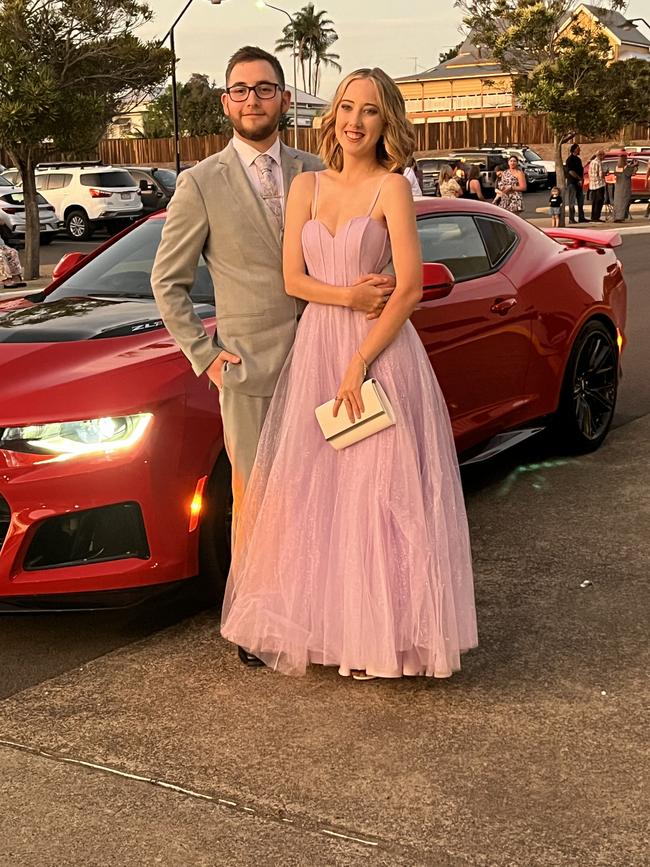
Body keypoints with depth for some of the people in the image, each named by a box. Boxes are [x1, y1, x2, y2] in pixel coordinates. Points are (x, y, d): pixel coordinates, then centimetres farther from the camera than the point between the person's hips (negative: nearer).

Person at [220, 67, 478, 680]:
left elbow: (410, 288, -11)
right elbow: (293, 279, 4)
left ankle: (383, 632, 10)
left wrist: (359, 363, -15)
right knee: (314, 488, 8)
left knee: (376, 489, -2)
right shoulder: (306, 187, 9)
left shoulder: (392, 187, -5)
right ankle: (325, 622, 21)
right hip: (315, 350, 5)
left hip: (379, 350, -5)